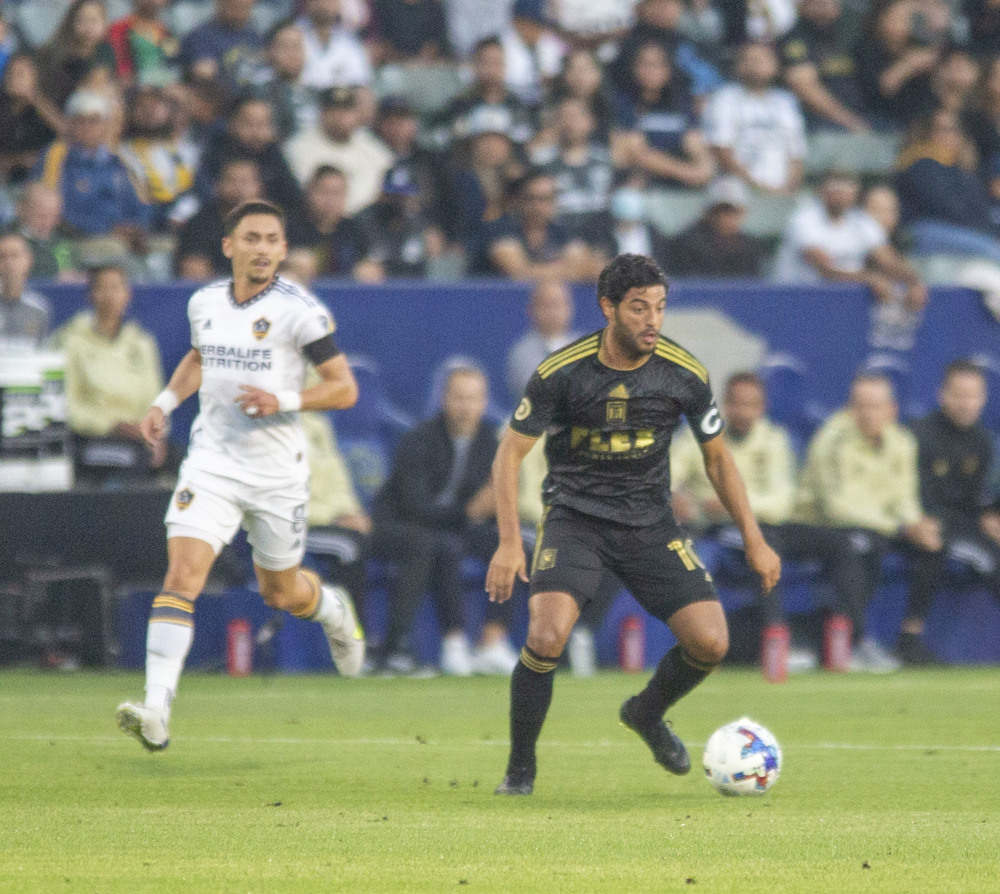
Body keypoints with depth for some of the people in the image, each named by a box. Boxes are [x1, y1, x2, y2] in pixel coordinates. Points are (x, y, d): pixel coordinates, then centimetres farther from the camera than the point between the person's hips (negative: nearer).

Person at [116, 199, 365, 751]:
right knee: (182, 575, -16)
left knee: (281, 592, 13)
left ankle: (332, 608, 52)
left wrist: (284, 401, -23)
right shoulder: (204, 303, 4)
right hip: (211, 462, 2)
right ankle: (156, 712, -23)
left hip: (278, 472, -2)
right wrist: (164, 402, 11)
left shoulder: (299, 310, -11)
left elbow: (344, 388, -9)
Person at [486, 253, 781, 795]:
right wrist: (509, 542, -15)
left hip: (650, 523, 3)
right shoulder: (561, 373, -15)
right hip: (575, 516, -3)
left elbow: (717, 457, 8)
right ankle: (520, 768, -4)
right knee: (548, 635, -26)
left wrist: (753, 540, 5)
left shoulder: (685, 374, -7)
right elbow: (511, 452, -6)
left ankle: (647, 714, 23)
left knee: (710, 642, -11)